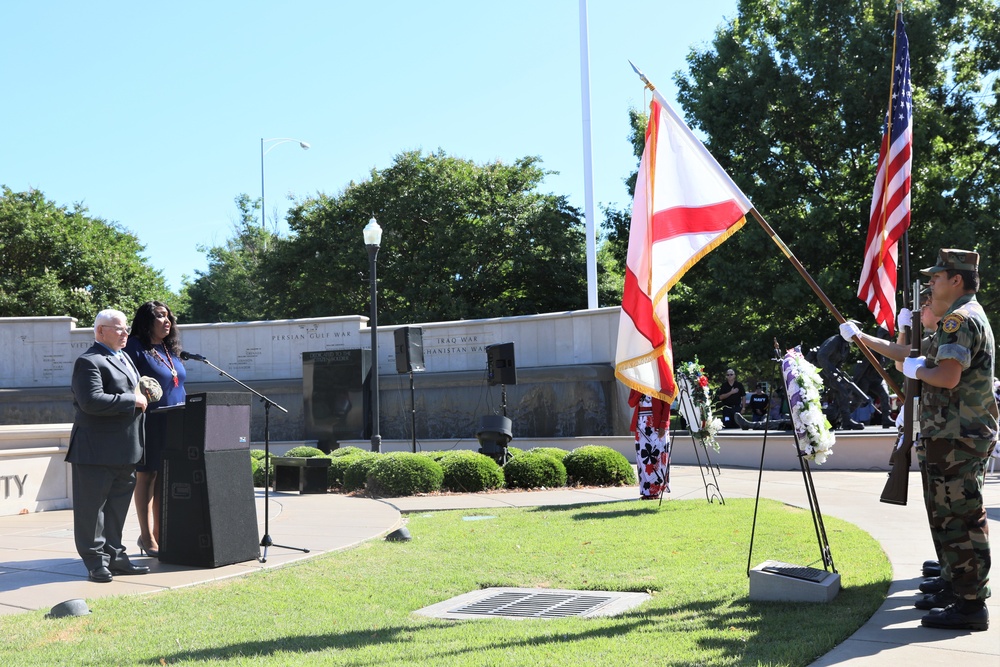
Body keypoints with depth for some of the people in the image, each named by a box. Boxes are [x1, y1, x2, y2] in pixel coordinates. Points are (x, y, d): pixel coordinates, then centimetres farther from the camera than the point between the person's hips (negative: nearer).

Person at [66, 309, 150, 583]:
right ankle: (96, 562, 6)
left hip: (125, 451, 9)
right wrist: (133, 400, -20)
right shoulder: (89, 361, -12)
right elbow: (91, 401, -25)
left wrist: (142, 395, 11)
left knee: (117, 505, 14)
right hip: (97, 450, -9)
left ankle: (114, 556, 23)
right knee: (92, 506, 0)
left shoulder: (123, 358, 18)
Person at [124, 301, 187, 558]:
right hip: (149, 422, -7)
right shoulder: (135, 348, -4)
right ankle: (147, 537, 4)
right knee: (147, 476, -1)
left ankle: (159, 534, 13)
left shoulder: (170, 350, 18)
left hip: (173, 424, 7)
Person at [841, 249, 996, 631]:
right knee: (961, 517, 17)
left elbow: (948, 376, -26)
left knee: (957, 519, -9)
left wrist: (915, 370, -8)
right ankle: (966, 588, 26)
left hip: (956, 439, -11)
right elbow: (911, 355, 27)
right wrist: (860, 337, 28)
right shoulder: (969, 317, 21)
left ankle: (970, 606, -8)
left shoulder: (959, 319, -14)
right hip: (968, 436, 11)